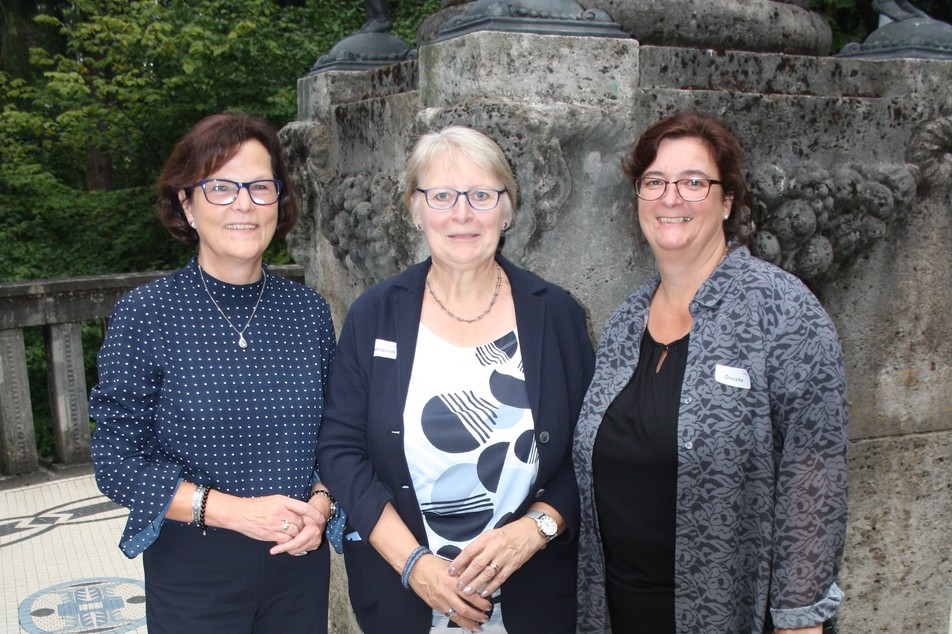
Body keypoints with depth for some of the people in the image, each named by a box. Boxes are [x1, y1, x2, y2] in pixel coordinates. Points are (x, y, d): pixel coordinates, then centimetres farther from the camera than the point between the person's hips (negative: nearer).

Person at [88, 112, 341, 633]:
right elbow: (116, 462, -10)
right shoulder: (144, 315, -10)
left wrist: (320, 503, -11)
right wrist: (234, 511, -18)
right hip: (192, 570, -2)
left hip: (300, 561, 3)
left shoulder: (309, 311, -1)